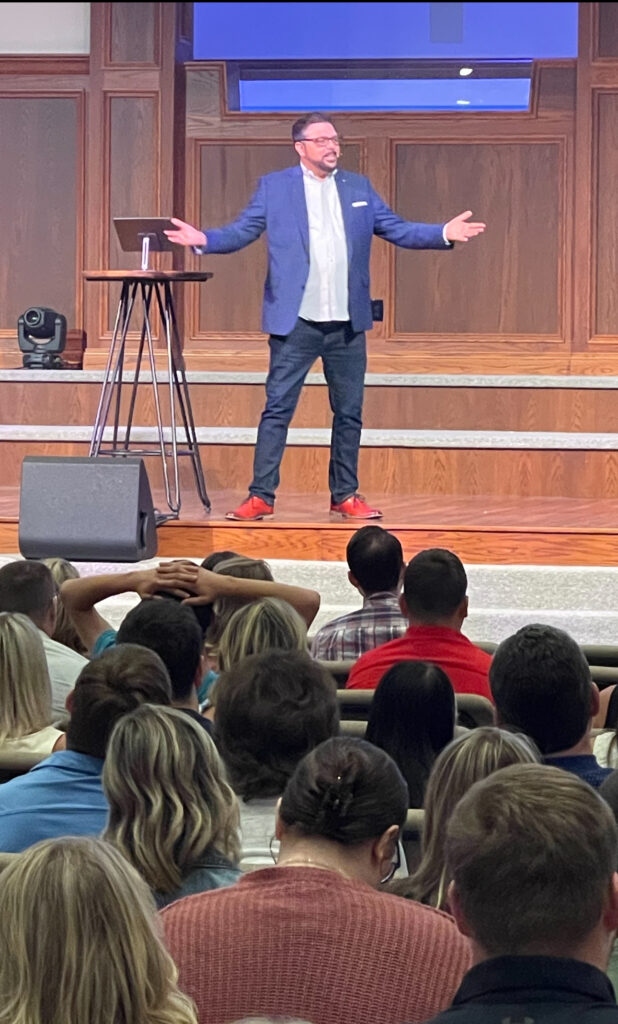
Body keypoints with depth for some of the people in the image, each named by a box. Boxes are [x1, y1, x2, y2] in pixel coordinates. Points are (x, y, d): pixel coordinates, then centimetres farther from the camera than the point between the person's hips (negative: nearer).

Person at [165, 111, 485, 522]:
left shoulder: (358, 188, 11)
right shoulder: (274, 187, 3)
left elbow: (397, 229, 10)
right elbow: (240, 231, -2)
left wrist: (444, 234, -4)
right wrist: (204, 239, -21)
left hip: (348, 322, 3)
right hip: (296, 320, -3)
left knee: (349, 412, 8)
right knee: (277, 409, -4)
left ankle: (346, 495, 18)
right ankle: (261, 496, 1)